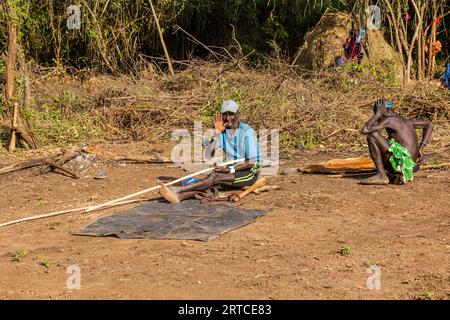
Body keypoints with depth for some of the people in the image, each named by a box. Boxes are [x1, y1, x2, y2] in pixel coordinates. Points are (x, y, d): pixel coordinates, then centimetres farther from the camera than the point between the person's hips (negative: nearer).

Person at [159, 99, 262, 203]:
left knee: (214, 176, -29)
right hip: (232, 170, 6)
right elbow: (209, 155, -6)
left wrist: (229, 170, -24)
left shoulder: (247, 131, -13)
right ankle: (179, 196, -49)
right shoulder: (223, 131, 5)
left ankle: (177, 190, -41)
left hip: (249, 172, -6)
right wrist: (216, 133, -16)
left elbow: (251, 162, -16)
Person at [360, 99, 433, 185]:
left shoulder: (389, 119, -5)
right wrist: (421, 148, 16)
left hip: (400, 163, -9)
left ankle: (381, 175, -6)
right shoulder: (405, 121, 19)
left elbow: (364, 131, -12)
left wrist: (378, 113, 0)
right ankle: (400, 175, 11)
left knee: (371, 136, -6)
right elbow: (429, 124, 25)